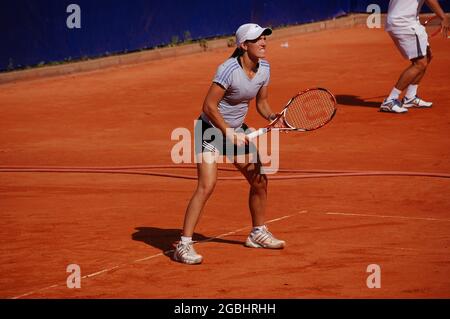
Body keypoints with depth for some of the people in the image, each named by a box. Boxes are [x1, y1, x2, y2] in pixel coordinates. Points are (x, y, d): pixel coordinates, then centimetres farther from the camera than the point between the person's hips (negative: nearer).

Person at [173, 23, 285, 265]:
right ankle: (184, 245, -18)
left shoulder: (264, 68, -3)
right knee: (206, 185, -20)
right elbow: (209, 106, -23)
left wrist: (272, 117, -12)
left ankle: (258, 233, 32)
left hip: (236, 129, 8)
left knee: (259, 180, 11)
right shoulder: (229, 70, -26)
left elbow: (261, 102, 8)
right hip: (211, 129, -8)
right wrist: (229, 134, -23)